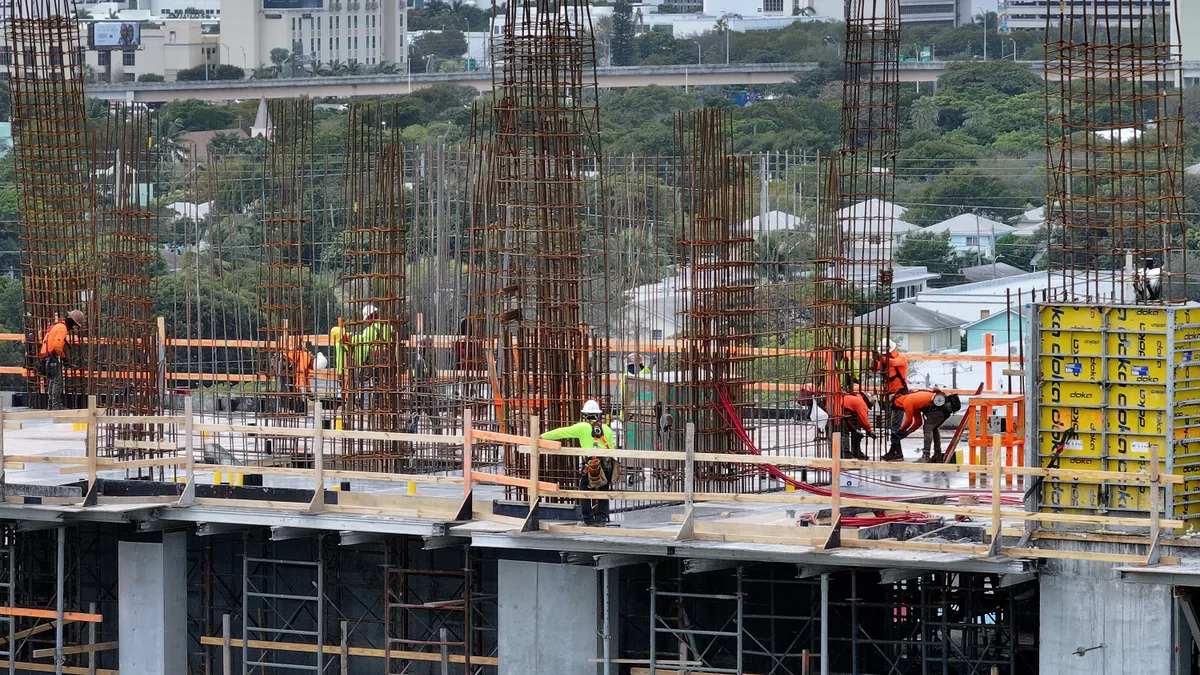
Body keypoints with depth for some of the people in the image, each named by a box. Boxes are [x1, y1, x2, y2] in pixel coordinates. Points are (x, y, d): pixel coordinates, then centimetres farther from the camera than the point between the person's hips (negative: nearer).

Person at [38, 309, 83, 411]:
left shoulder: (55, 325, 21)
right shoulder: (62, 327, -12)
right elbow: (57, 345, -22)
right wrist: (63, 356, -7)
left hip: (46, 359, 10)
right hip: (53, 359, -10)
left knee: (51, 383, 14)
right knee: (57, 383, -10)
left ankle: (52, 407, 17)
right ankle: (56, 407, -14)